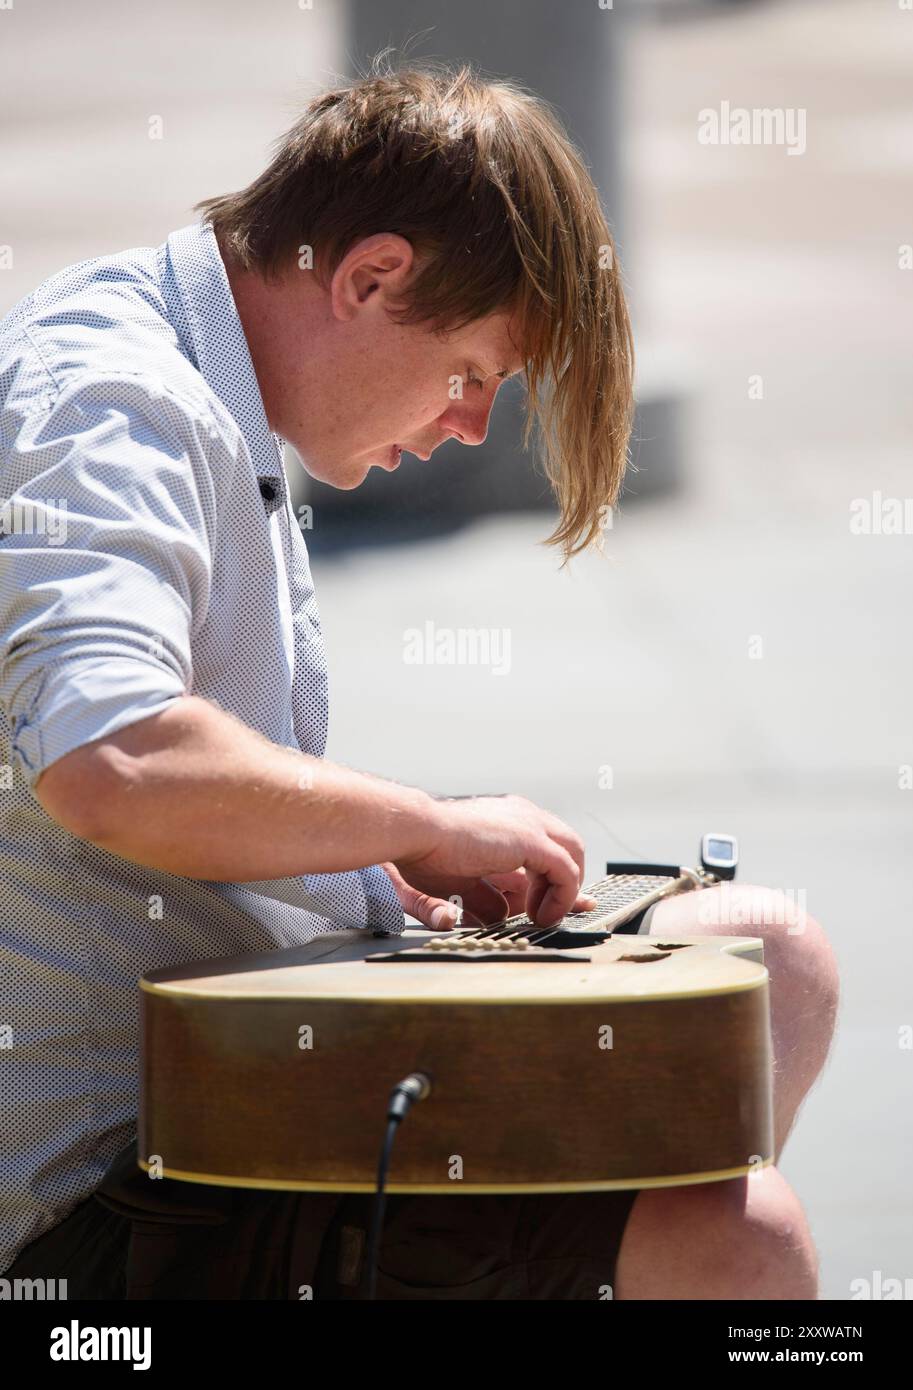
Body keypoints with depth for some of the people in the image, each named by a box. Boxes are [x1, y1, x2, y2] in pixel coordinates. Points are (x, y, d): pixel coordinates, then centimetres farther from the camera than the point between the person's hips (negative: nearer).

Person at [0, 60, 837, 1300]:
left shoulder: (205, 412, 14)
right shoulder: (111, 408, -19)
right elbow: (108, 765, -37)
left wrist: (391, 877, 7)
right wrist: (430, 828, -22)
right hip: (113, 1208, -11)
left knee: (777, 969, 18)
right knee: (739, 1237, -25)